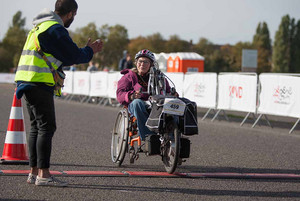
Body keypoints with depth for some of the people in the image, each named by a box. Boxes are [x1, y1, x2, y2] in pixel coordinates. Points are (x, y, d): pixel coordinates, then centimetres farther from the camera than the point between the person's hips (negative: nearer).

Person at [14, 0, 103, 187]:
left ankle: (34, 172, 16)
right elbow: (75, 56, -12)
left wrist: (88, 51, 27)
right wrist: (89, 51, 8)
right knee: (46, 127, -9)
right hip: (40, 84, -10)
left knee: (37, 127, 13)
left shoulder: (40, 26, 22)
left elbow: (61, 58, 26)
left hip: (27, 83, 10)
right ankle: (43, 174, -11)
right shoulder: (55, 29, -11)